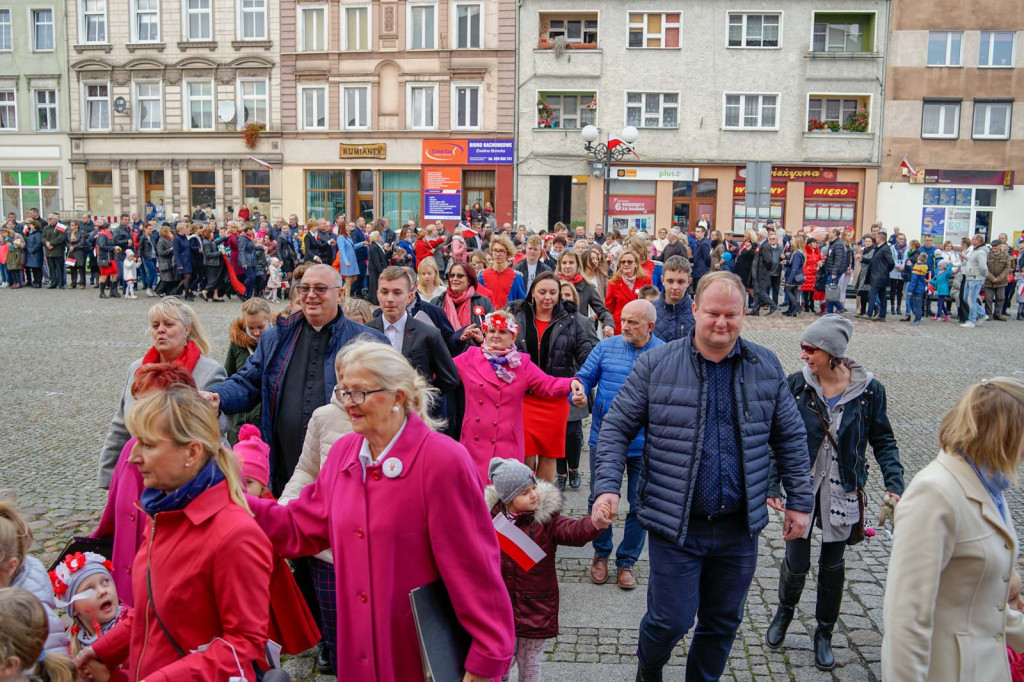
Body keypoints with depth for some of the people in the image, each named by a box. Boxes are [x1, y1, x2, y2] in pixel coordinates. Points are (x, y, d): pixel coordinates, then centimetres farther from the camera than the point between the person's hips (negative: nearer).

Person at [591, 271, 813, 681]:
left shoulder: (766, 367, 2)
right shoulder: (656, 364, -6)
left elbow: (791, 438, 10)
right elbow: (616, 428, -4)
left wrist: (800, 501, 8)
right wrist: (607, 486, -15)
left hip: (739, 525, 3)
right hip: (676, 524, -3)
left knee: (724, 622, 16)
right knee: (671, 620, 3)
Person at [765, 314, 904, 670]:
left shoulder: (869, 390, -10)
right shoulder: (796, 385, -10)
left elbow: (883, 441, 0)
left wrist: (894, 484, -11)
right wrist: (772, 484, -7)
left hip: (842, 492, 0)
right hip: (802, 487, 0)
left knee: (833, 565, 13)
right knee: (796, 561, 5)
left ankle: (824, 634, 34)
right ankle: (785, 611, 37)